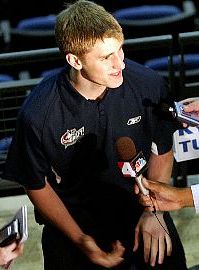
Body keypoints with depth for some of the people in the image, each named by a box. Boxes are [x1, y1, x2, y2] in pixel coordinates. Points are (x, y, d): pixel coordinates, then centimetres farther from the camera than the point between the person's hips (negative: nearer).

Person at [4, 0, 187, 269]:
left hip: (144, 217, 2)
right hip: (74, 225, -2)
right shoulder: (38, 114, -23)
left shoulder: (149, 84, -18)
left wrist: (154, 211, -8)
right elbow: (37, 185, -8)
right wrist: (82, 242, -12)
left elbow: (162, 149, 1)